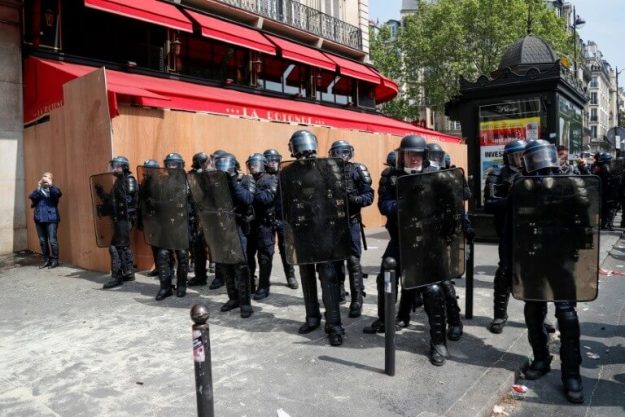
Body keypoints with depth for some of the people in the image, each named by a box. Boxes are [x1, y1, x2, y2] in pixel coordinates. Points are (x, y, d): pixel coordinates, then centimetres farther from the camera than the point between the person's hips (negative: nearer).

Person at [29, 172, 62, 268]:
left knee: (52, 240, -8)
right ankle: (46, 260, 17)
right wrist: (38, 188, -9)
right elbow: (31, 197, -2)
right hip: (39, 219, 4)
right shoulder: (38, 190, 16)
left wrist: (50, 185, -21)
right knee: (42, 241, 8)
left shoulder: (53, 189, 6)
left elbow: (58, 194, -16)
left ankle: (55, 260, 2)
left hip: (51, 218, -4)